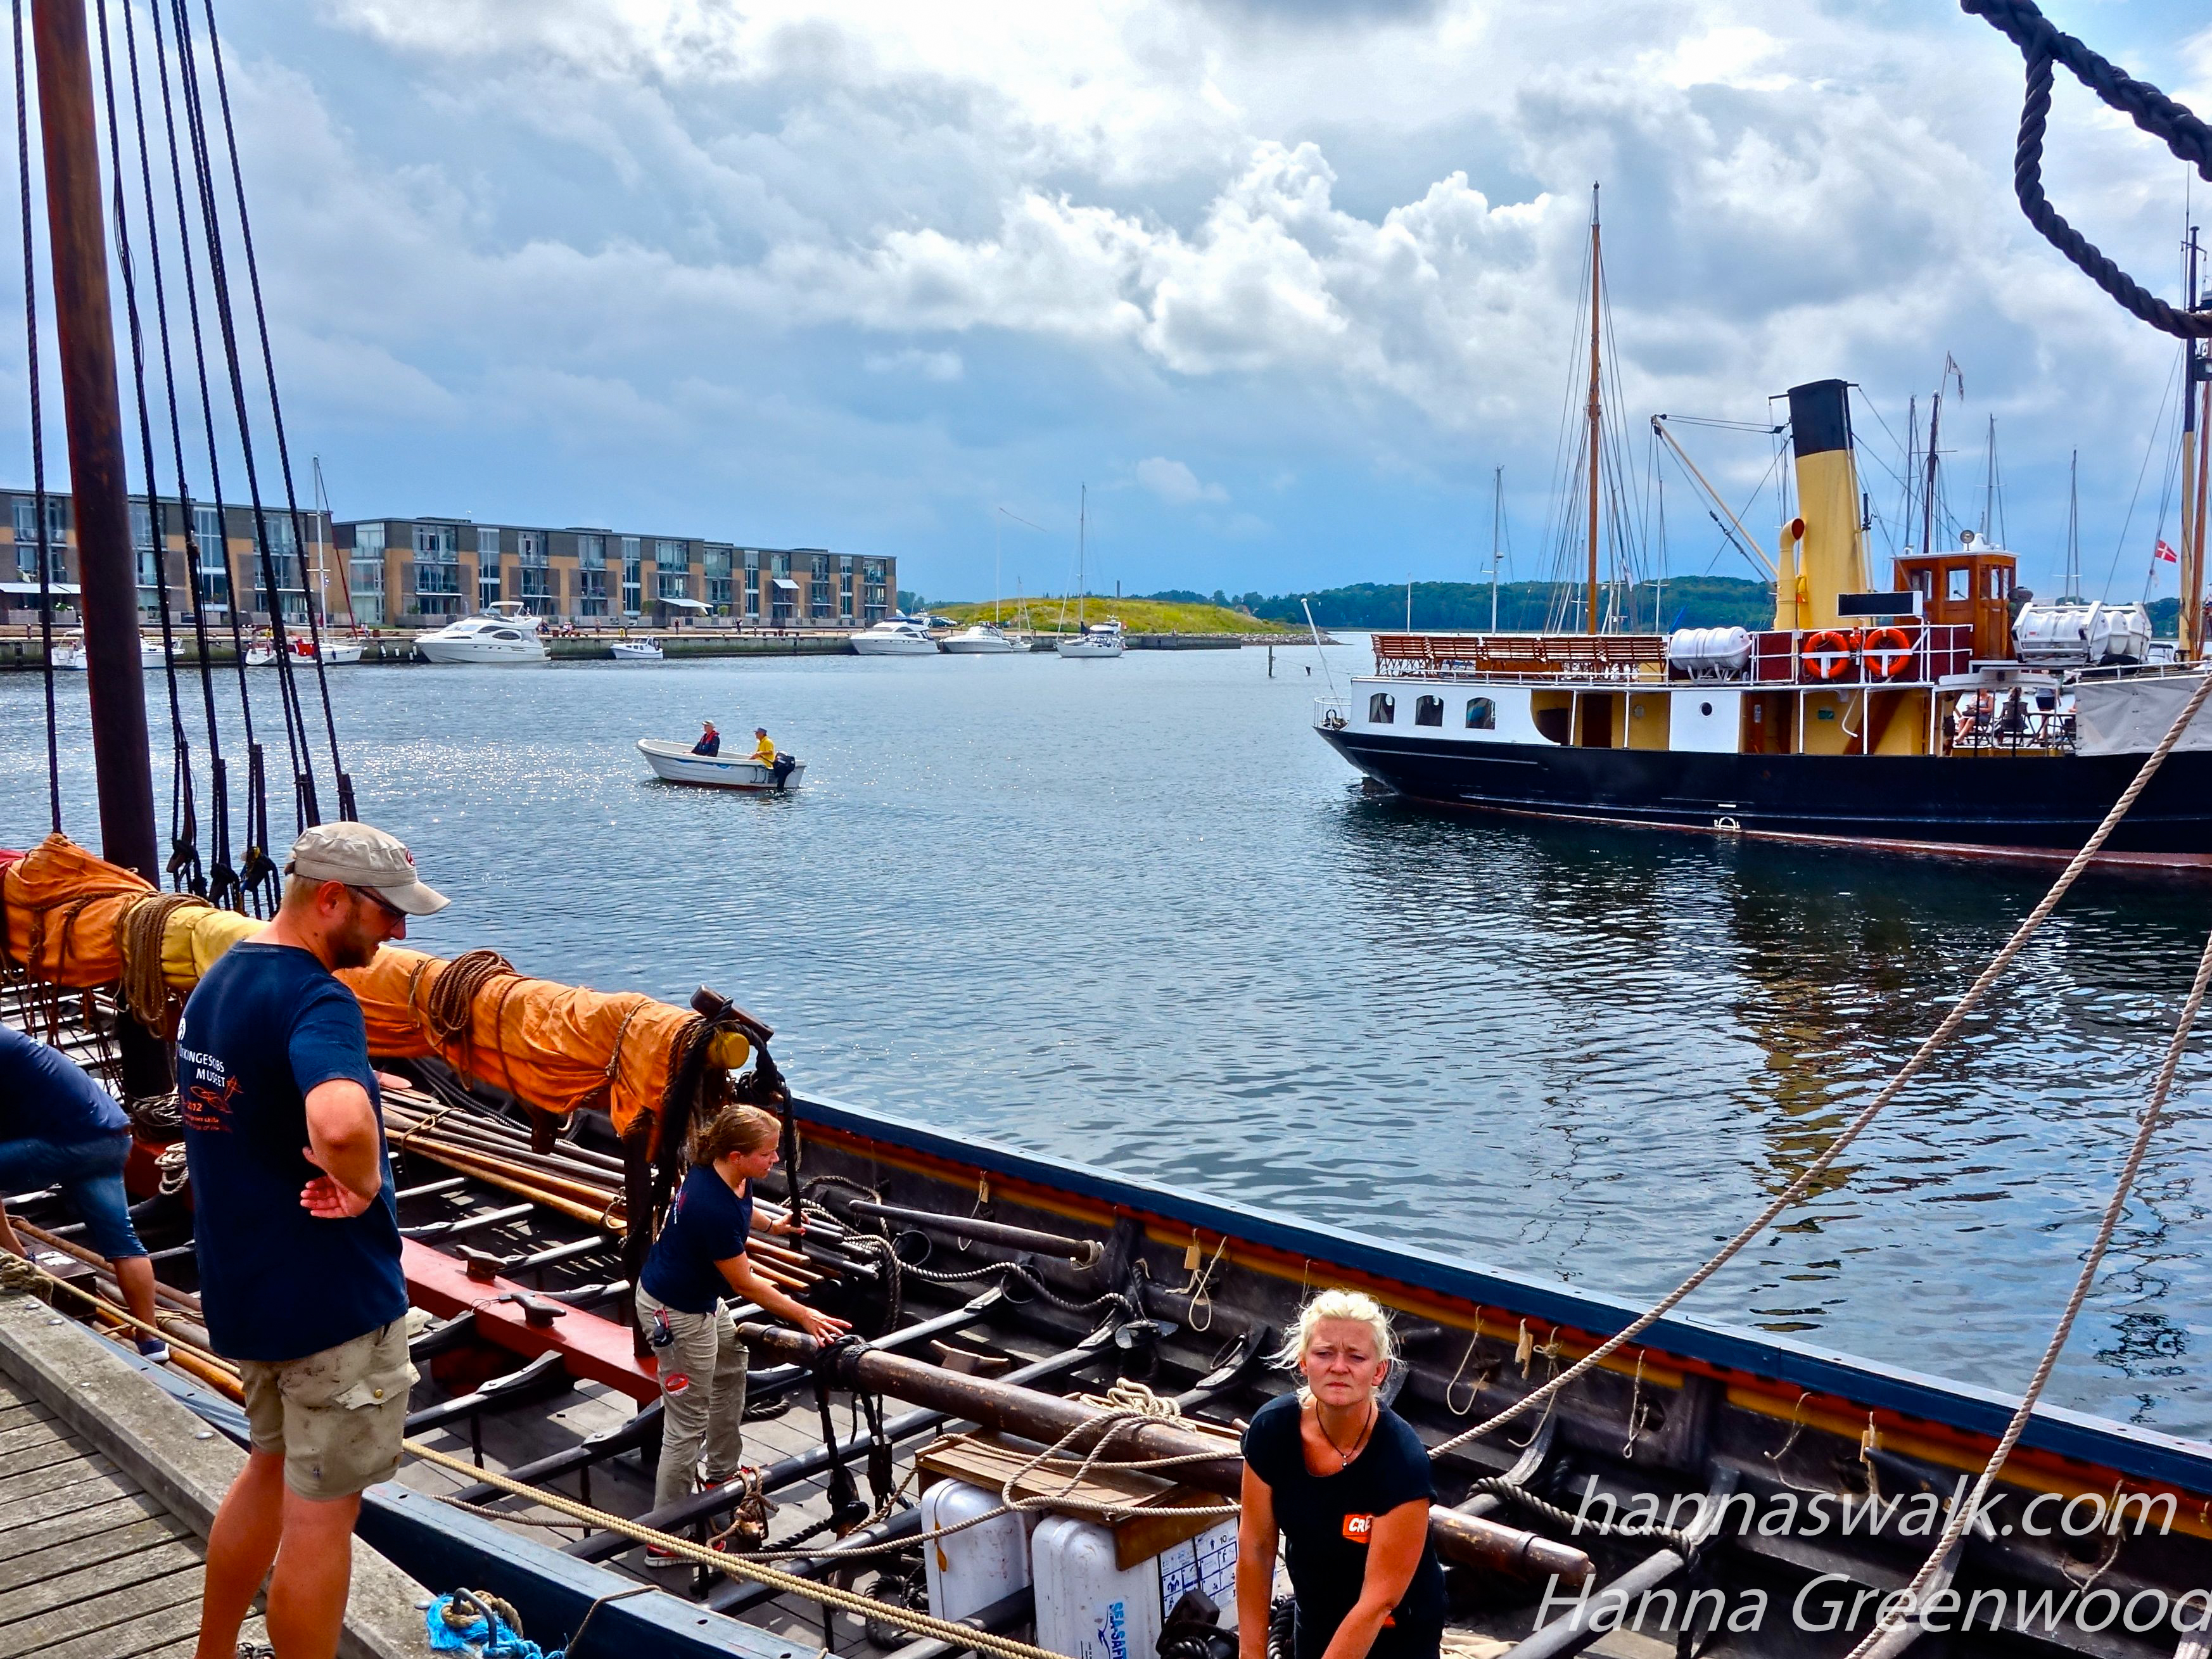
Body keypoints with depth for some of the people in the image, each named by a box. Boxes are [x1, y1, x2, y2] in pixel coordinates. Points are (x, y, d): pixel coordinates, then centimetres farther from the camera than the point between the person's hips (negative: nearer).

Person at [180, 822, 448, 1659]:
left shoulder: (217, 979, 8)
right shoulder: (315, 999, -24)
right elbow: (342, 1123, -45)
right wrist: (364, 1185, -25)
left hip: (242, 1288, 10)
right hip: (333, 1298, -9)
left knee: (271, 1469, 27)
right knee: (322, 1511, 5)